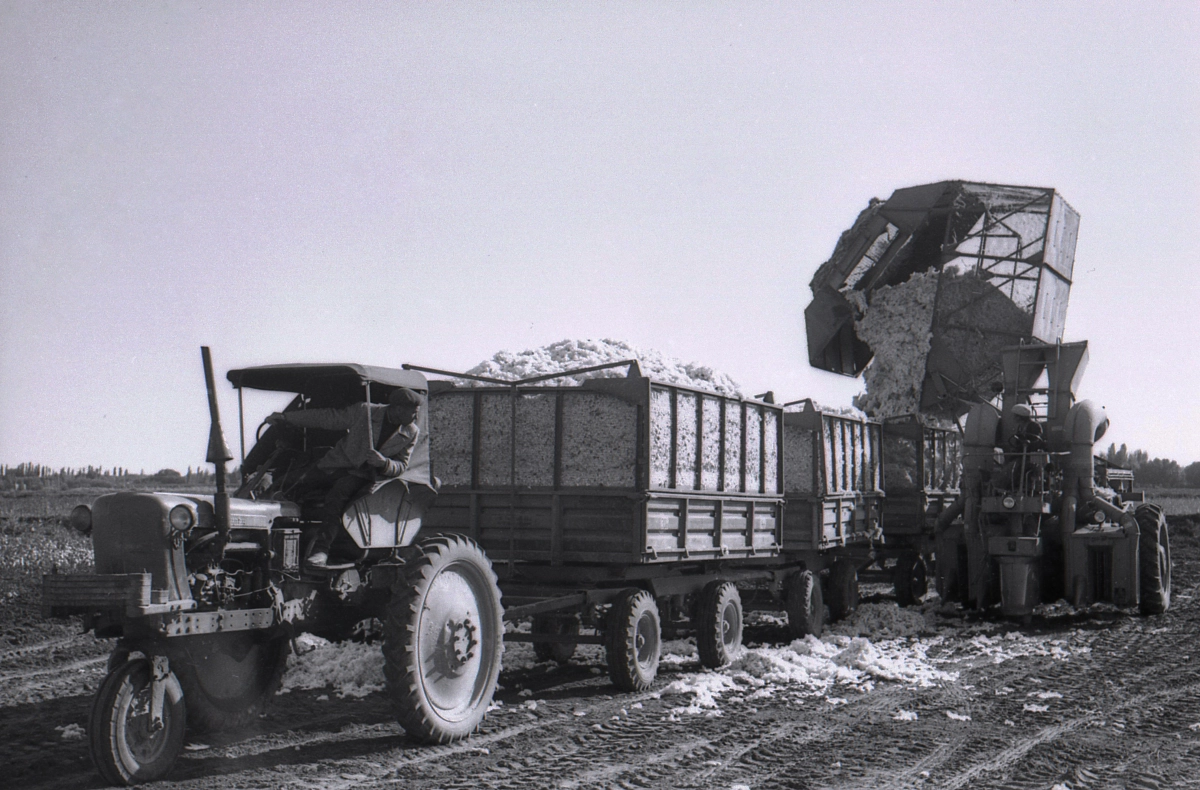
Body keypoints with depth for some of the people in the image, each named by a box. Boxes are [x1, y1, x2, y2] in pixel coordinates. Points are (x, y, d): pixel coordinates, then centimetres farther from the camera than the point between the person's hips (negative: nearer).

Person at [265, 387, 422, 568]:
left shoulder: (411, 433, -5)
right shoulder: (364, 412, -12)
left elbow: (401, 466, 0)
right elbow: (327, 417, -5)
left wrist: (384, 463, -25)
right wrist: (286, 417, -5)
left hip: (362, 474, -3)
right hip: (337, 465, 3)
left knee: (336, 496, -30)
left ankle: (321, 550, -36)